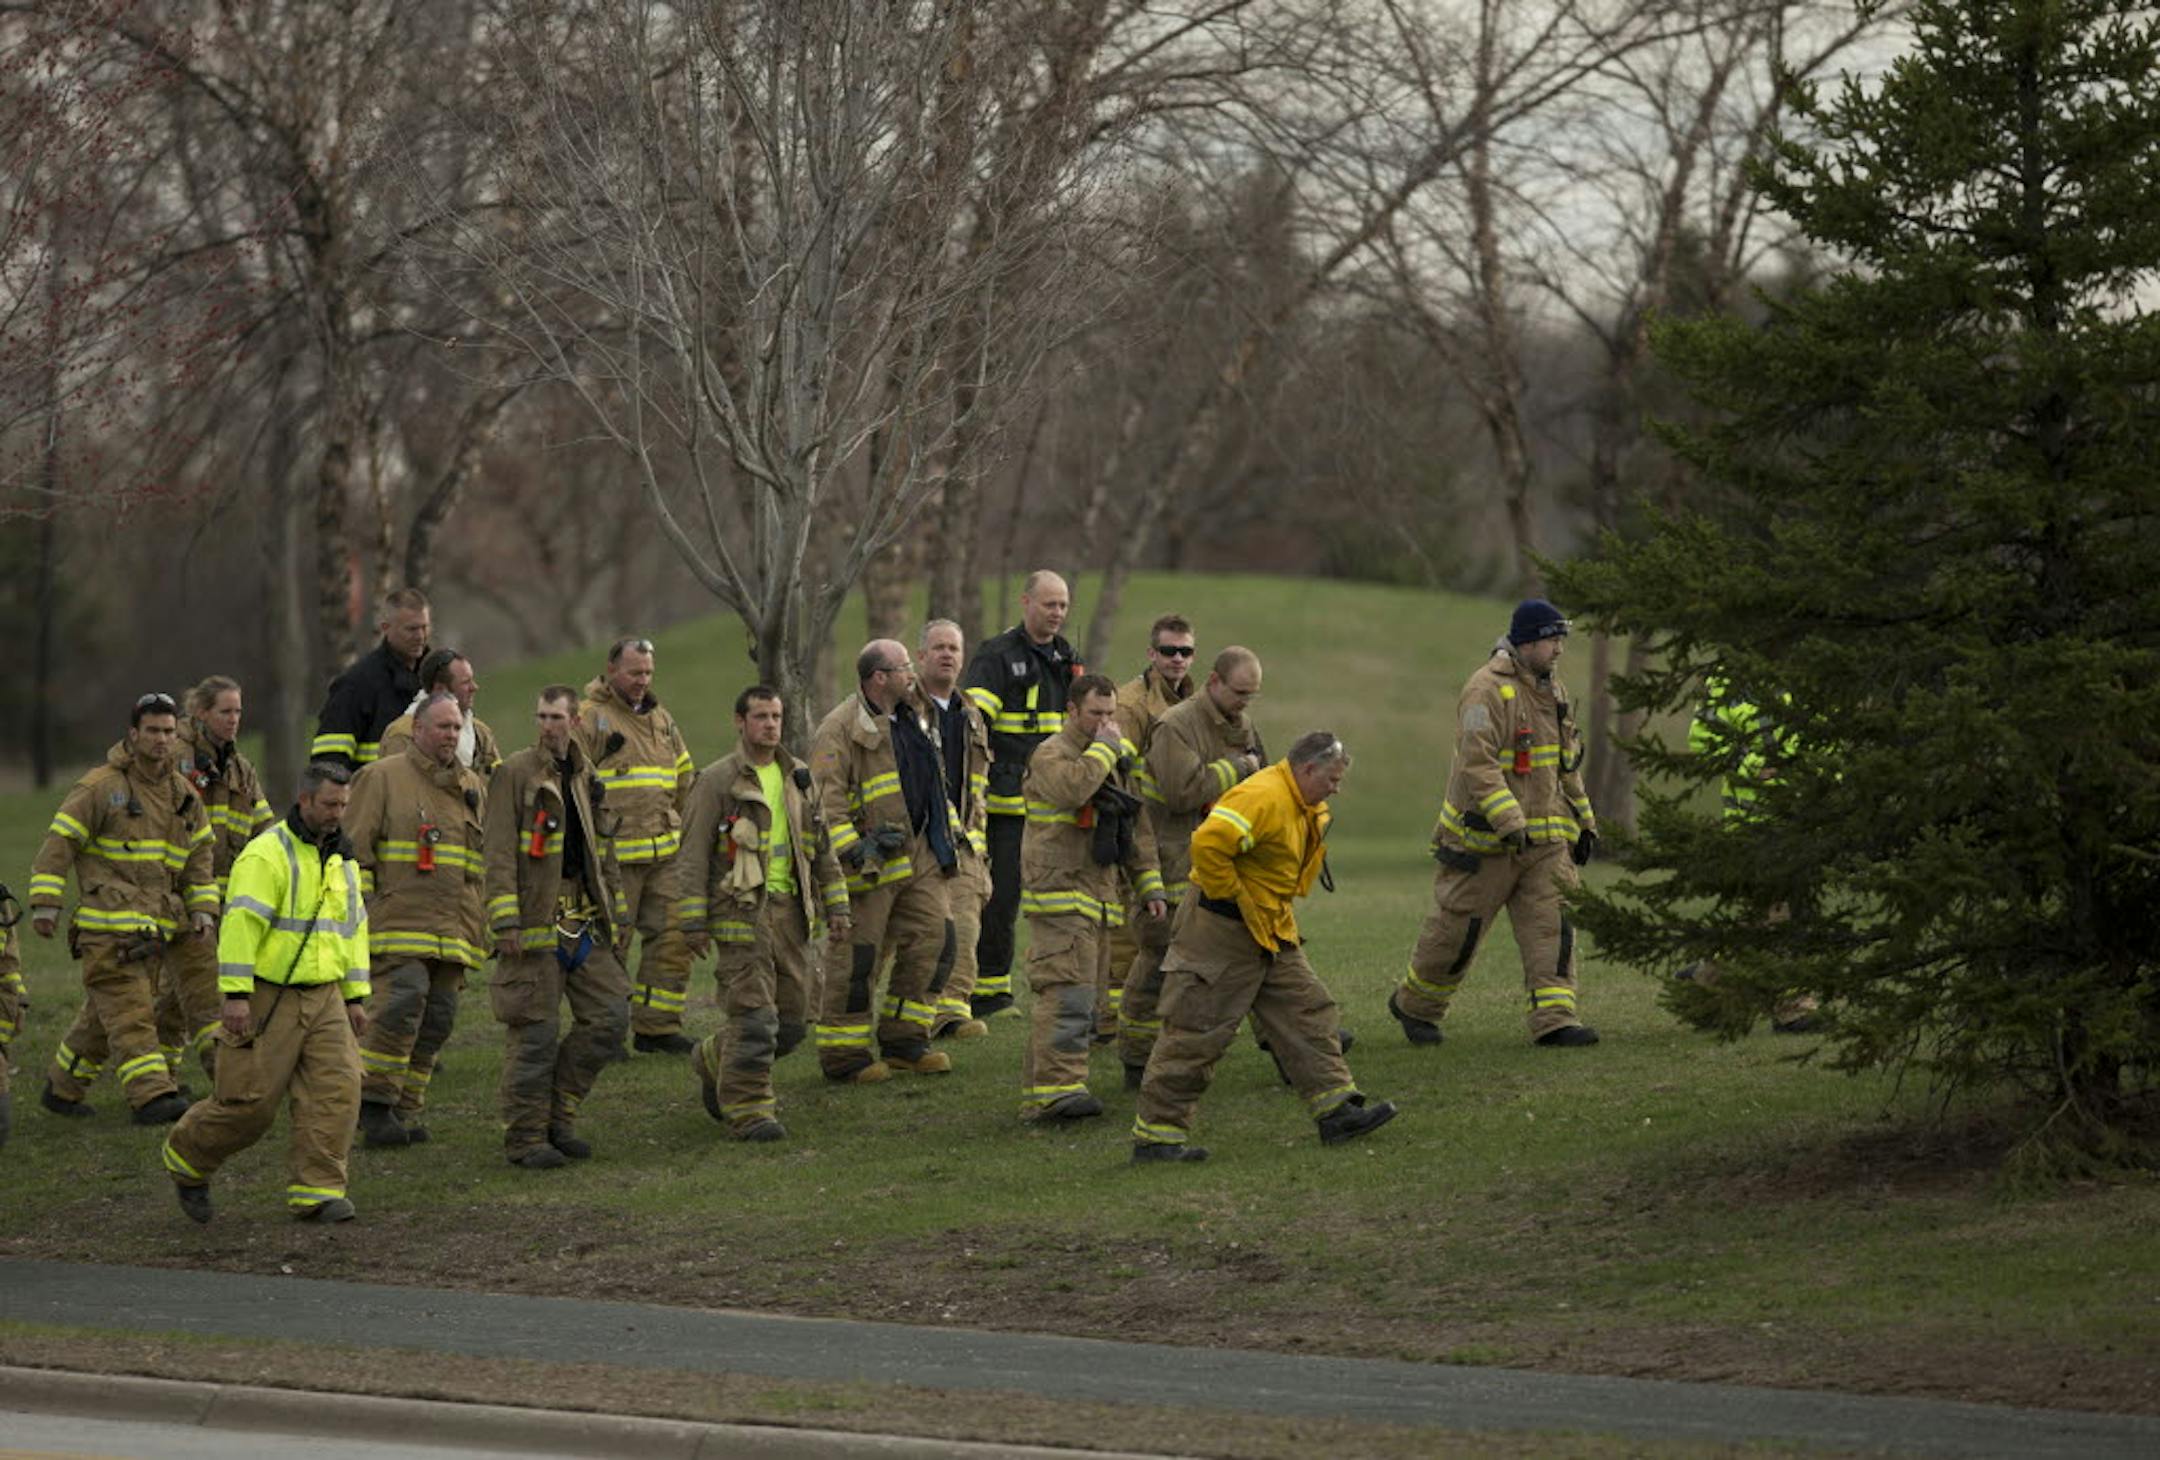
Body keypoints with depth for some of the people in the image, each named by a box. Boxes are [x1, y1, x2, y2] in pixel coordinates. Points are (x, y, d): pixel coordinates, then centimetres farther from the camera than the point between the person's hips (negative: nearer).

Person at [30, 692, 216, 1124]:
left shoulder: (184, 797, 13)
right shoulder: (101, 787, -7)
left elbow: (198, 857, 20)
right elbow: (59, 842, -7)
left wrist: (203, 909, 9)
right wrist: (44, 905, -13)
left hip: (155, 928, 7)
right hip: (106, 925, -7)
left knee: (104, 1015, 13)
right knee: (130, 1014, -15)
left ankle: (62, 1088, 27)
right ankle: (152, 1097, -22)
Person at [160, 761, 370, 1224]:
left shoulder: (341, 860, 14)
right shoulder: (267, 855, -12)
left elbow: (354, 930, 21)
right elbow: (240, 924, -18)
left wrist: (355, 997, 17)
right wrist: (236, 995, -23)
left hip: (323, 999, 6)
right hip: (267, 999, -6)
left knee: (336, 1090, -10)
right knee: (248, 1102, -4)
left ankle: (316, 1193, -8)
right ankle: (186, 1160, 22)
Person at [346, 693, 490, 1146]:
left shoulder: (472, 788, 20)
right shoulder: (382, 778, 2)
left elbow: (486, 858, 27)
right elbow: (355, 847, -3)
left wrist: (482, 925, 22)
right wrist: (358, 907, -10)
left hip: (452, 932, 6)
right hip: (398, 919, -6)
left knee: (437, 1018, 3)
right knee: (401, 1000, -20)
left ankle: (404, 1111, 11)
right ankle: (373, 1103, -10)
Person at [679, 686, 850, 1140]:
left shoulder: (799, 778, 14)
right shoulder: (717, 780, -4)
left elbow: (822, 850, 20)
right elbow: (694, 855, -5)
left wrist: (836, 909, 13)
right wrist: (694, 923, -10)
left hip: (790, 910, 6)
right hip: (742, 911, -6)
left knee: (792, 1021, 8)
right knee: (755, 1018, -10)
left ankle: (715, 1061, 30)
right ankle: (748, 1108, -1)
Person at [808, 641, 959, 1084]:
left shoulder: (910, 718, 16)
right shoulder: (840, 729, -13)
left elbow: (930, 781, 27)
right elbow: (826, 795, -19)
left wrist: (950, 829, 23)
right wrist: (851, 848, -26)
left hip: (918, 856, 8)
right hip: (870, 861, -8)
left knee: (931, 940, 6)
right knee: (856, 959, -4)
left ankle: (904, 1042, 17)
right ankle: (842, 1055, 4)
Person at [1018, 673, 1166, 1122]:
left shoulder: (1119, 760, 20)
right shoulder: (1051, 755, -7)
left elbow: (1137, 830, 25)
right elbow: (1070, 789, -31)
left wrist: (1149, 885, 19)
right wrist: (1102, 747, -17)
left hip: (1099, 896, 9)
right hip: (1059, 894, -9)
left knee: (1080, 1000, 8)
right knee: (1067, 995, -18)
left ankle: (1038, 1093, 11)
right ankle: (1057, 1088, -23)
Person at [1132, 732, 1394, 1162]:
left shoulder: (1306, 808, 12)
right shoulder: (1262, 799, -22)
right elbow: (1208, 845, -32)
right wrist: (1234, 900, -21)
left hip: (1272, 933, 10)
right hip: (1221, 932, -10)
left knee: (1309, 1013, 9)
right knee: (1197, 1033, -5)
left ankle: (1337, 1111, 12)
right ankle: (1155, 1134, 0)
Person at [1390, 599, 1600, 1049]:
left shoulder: (1553, 691, 13)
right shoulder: (1488, 690, -15)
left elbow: (1567, 765, 24)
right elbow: (1477, 763, -24)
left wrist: (1585, 823, 22)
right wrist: (1509, 822, -30)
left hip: (1544, 839, 7)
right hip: (1484, 838, -7)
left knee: (1550, 924, -6)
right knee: (1458, 926, 4)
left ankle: (1555, 1019, -10)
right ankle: (1413, 1006, 23)